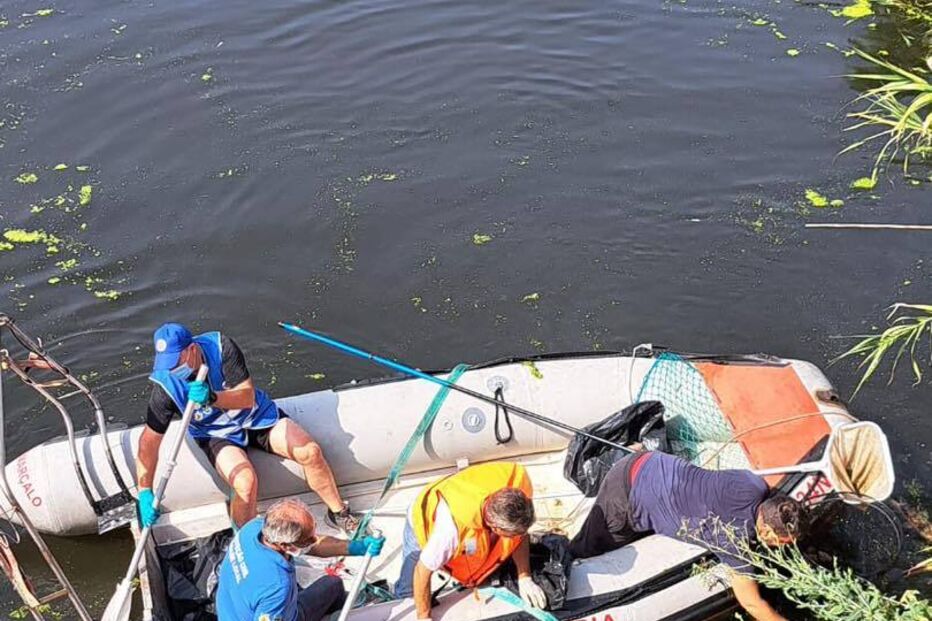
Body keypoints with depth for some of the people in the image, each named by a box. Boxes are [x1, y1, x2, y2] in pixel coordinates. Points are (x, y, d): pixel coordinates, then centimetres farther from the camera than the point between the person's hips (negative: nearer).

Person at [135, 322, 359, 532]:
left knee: (310, 451, -15)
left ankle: (338, 513, 9)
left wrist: (212, 397, -40)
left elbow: (247, 397, -20)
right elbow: (150, 440, -17)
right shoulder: (166, 386, -22)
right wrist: (145, 493, -22)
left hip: (256, 416, 2)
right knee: (246, 482, -31)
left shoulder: (221, 347, -23)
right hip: (217, 435, -1)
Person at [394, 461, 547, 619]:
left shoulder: (518, 478, -38)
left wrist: (524, 577, -19)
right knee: (406, 594, -1)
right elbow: (423, 571, -30)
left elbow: (520, 533, -16)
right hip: (424, 524, -4)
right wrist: (424, 617, -19)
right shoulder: (453, 527, -48)